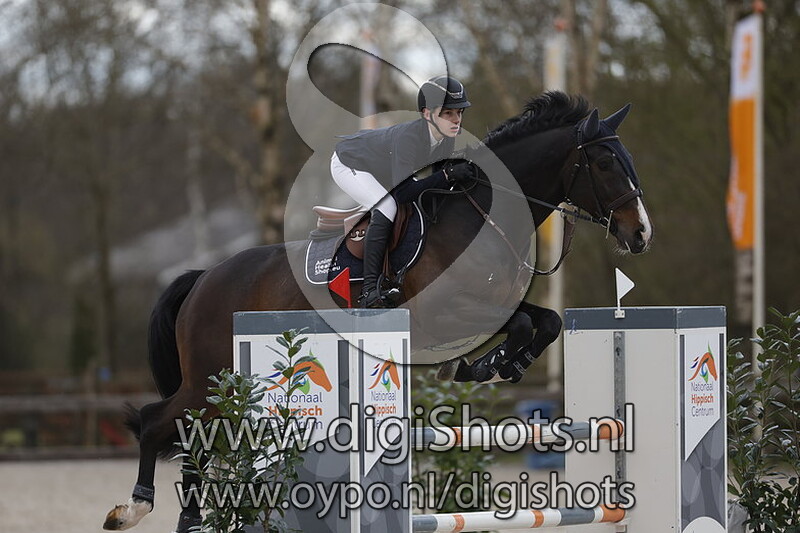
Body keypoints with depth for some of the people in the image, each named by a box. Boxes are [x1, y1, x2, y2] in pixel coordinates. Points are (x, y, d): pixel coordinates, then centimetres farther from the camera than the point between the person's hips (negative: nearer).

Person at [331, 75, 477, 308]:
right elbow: (403, 192, -44)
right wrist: (449, 174, -48)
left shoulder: (449, 135, -18)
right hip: (349, 163, -9)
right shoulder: (409, 136, -41)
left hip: (383, 168, 9)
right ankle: (369, 290, -28)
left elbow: (438, 179, -6)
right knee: (387, 206, -29)